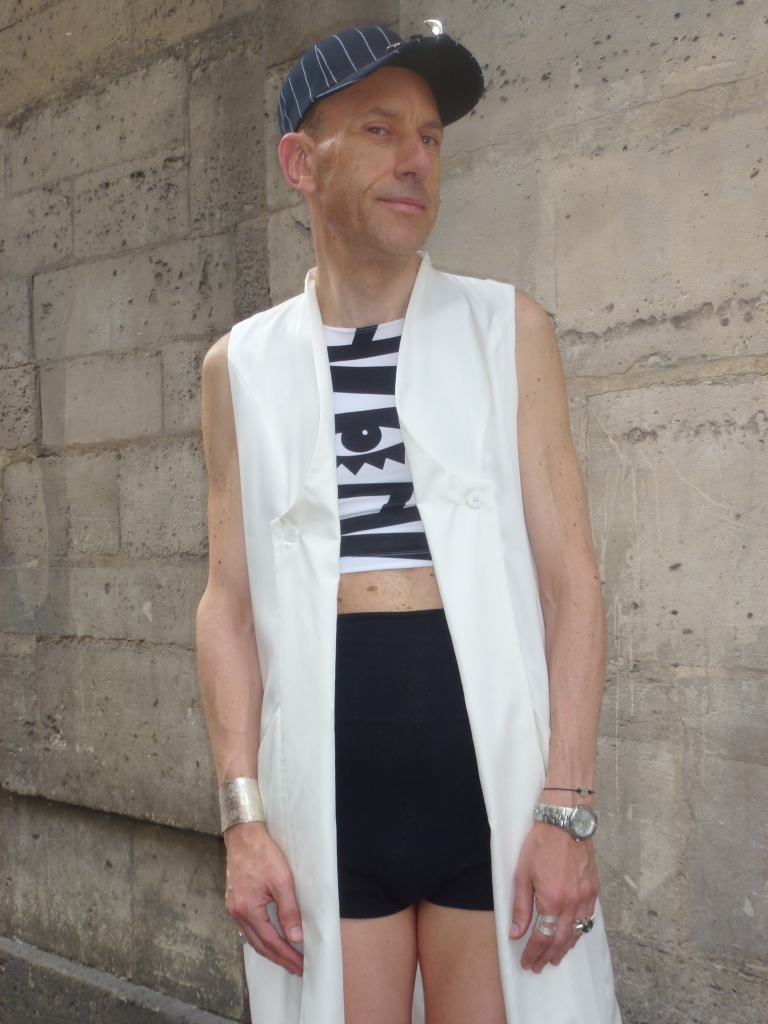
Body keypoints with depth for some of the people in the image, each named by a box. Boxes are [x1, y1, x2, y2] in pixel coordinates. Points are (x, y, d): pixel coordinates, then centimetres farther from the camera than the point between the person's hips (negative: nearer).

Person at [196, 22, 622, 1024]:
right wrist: (243, 817, -3)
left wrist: (567, 809, -8)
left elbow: (570, 576, -1)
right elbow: (231, 601, 5)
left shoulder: (508, 330, 3)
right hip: (323, 792, 1)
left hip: (495, 778, 0)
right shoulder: (243, 365, 7)